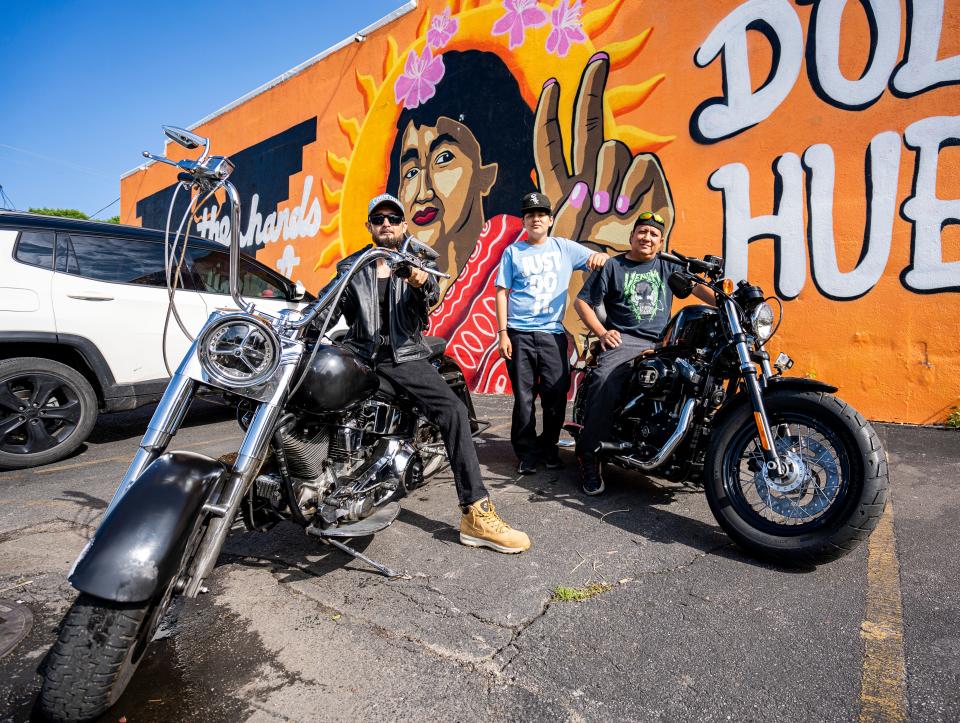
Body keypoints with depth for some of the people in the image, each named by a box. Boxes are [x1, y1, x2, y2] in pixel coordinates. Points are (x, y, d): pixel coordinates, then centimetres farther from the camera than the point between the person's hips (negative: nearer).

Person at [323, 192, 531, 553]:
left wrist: (422, 283, -31)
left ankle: (476, 513, -22)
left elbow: (432, 295, -8)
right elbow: (336, 312, 7)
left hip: (405, 356, -1)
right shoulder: (350, 267, 15)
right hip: (360, 353, 1)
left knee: (454, 411, -23)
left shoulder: (416, 264, 12)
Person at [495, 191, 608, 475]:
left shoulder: (564, 247, 11)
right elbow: (502, 293, 5)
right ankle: (527, 453, 15)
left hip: (552, 332, 1)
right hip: (519, 333, -1)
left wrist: (600, 257, -16)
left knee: (557, 394, 0)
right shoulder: (513, 251, 9)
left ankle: (549, 447, 20)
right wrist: (502, 333, -3)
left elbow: (598, 261, 10)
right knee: (524, 396, 3)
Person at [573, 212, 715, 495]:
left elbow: (696, 286, 9)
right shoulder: (613, 266, 12)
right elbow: (582, 301, 7)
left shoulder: (668, 267, 21)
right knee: (605, 381, -32)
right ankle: (588, 453, -23)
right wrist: (602, 332, -6)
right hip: (624, 339, -4)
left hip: (661, 343, 4)